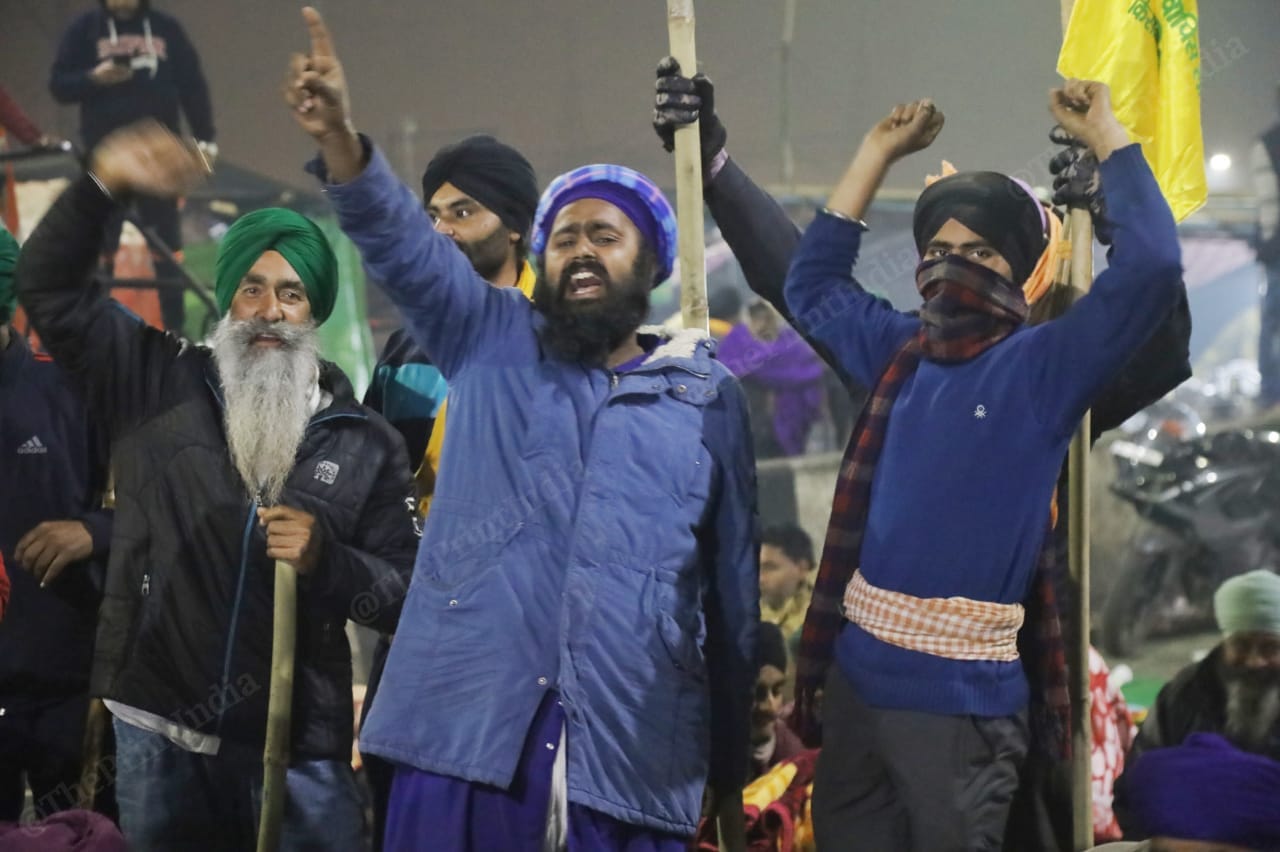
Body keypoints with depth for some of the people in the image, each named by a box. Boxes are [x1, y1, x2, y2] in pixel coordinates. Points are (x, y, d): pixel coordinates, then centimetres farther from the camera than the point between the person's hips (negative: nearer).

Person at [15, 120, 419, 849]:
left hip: (297, 747, -1)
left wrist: (327, 562, -18)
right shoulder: (158, 384, 4)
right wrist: (103, 186, -15)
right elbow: (51, 287, -1)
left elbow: (407, 593, 1)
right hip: (159, 733, 1)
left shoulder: (365, 442, 2)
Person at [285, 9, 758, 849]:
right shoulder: (490, 344, 14)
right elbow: (400, 240, -2)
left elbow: (733, 582, 15)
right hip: (467, 722, 0)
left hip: (630, 753, 0)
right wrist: (338, 136, -21)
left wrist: (734, 764, 14)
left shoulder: (708, 396, 13)